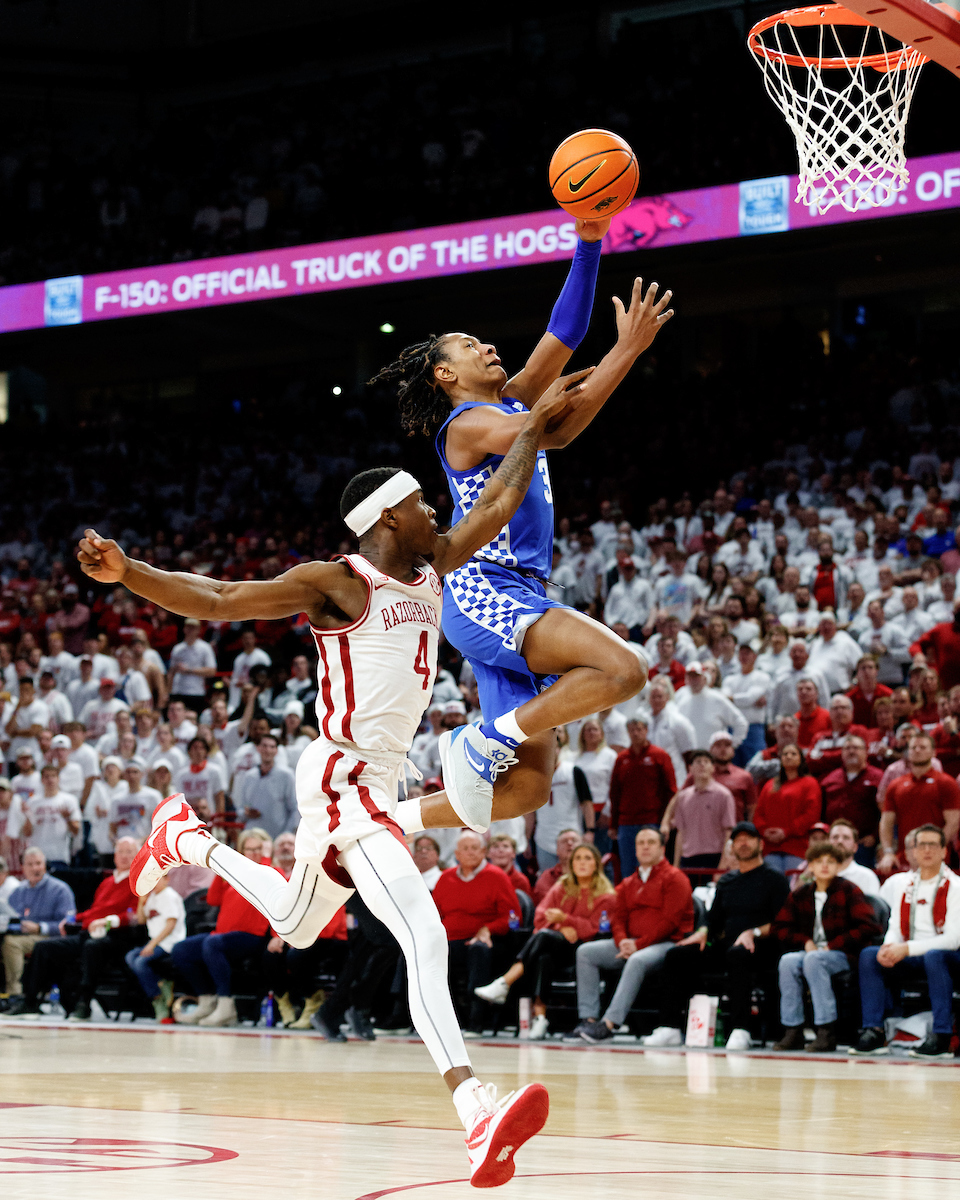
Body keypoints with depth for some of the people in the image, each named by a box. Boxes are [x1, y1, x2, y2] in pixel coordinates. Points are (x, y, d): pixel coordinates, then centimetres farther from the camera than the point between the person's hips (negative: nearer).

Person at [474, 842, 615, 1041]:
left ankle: (504, 984, -39)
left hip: (580, 948, -4)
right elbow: (540, 916, 9)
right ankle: (539, 1016, -42)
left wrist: (565, 919, -18)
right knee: (543, 958, -35)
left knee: (544, 936, -34)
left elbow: (594, 928, -4)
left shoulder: (605, 896, 8)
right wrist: (560, 928, -11)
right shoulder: (560, 888, 21)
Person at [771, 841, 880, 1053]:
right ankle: (792, 1031, -25)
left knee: (813, 960, -35)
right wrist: (805, 942, -3)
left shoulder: (849, 891, 1)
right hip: (809, 951, 4)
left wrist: (833, 946, -12)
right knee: (788, 961, -28)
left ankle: (826, 1032, -35)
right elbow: (779, 928, 15)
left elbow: (868, 927, -8)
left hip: (841, 956, -4)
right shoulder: (800, 895, 13)